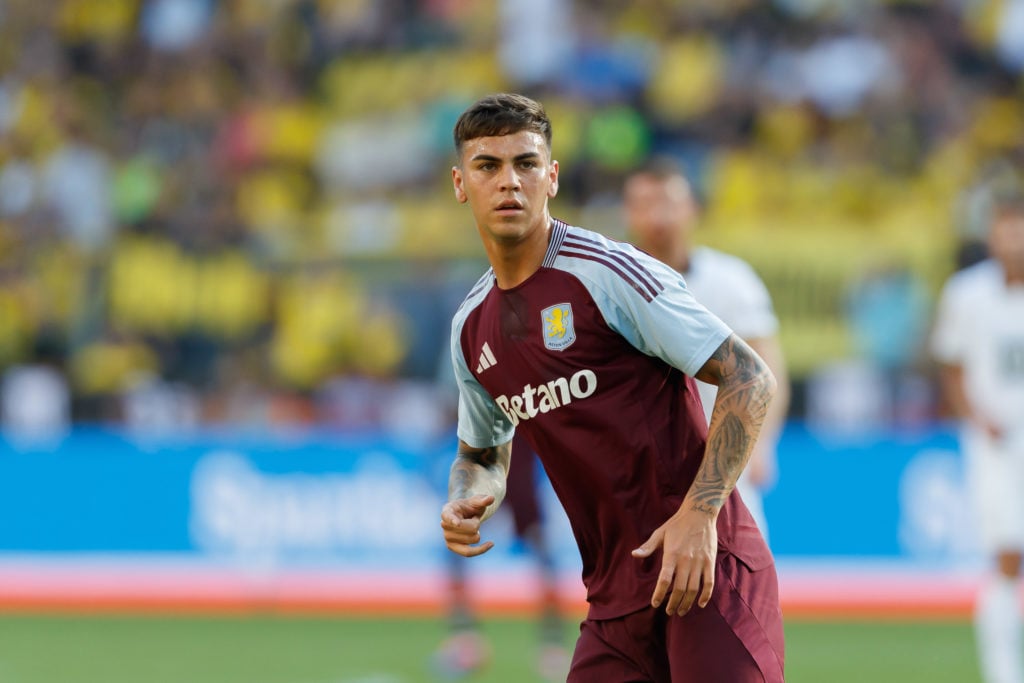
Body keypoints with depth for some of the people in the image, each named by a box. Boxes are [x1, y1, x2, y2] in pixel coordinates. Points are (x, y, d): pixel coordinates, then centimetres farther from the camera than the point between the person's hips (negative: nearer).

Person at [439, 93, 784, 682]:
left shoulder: (610, 273, -10)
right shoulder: (472, 327, 12)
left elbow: (750, 380, -12)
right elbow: (483, 452, 29)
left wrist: (698, 513, -21)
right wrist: (466, 502, 4)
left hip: (707, 567, -6)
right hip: (615, 599, 7)